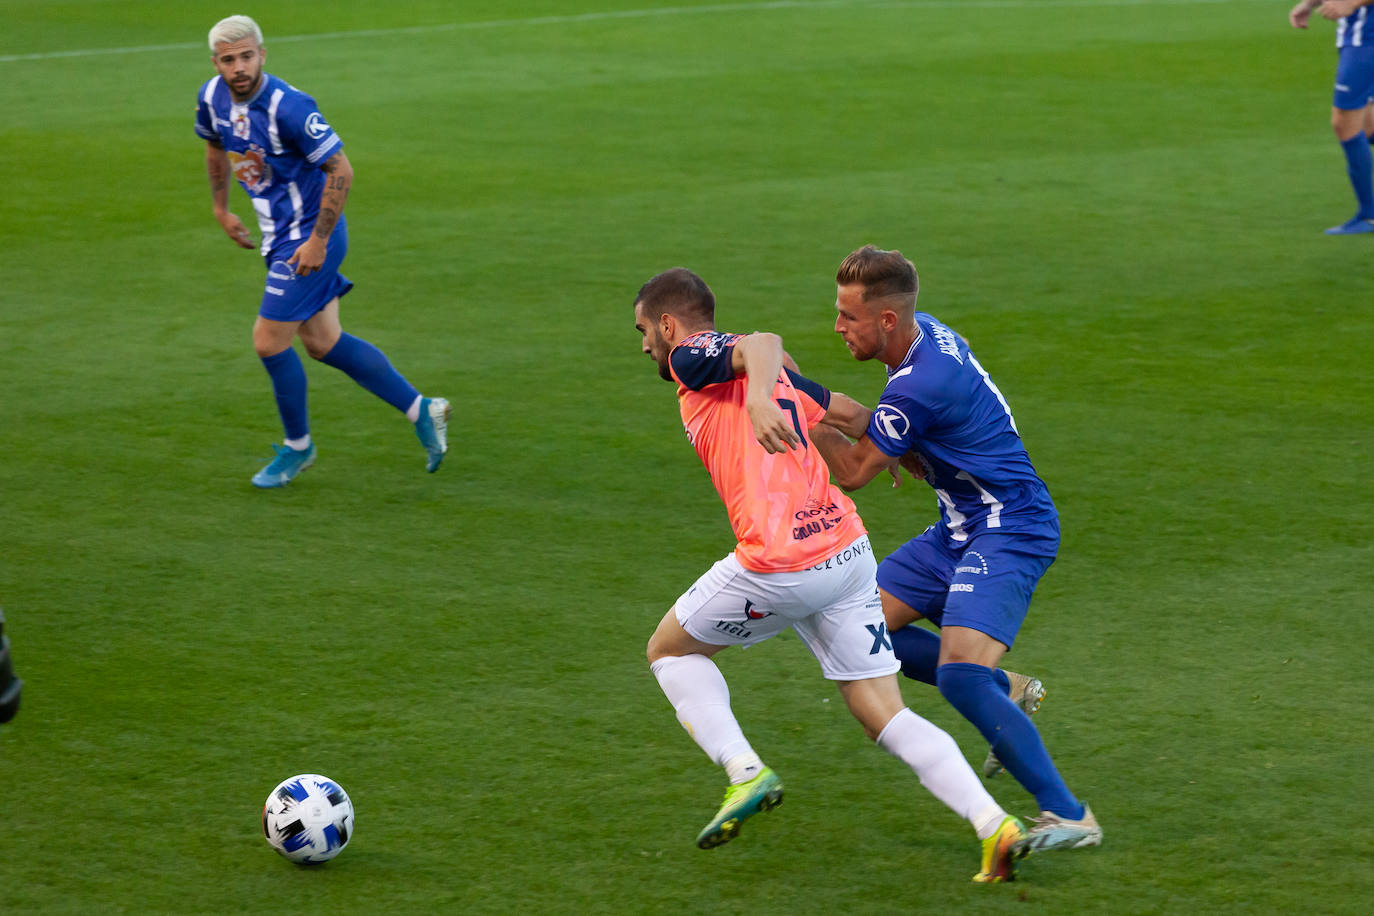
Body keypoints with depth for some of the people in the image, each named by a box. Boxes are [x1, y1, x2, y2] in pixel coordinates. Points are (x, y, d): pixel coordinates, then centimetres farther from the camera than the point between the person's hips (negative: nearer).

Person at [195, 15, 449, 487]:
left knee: (269, 342, -4)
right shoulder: (212, 97, -3)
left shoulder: (288, 107, -26)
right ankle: (421, 410, 23)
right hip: (279, 234, 8)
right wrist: (221, 208, 23)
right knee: (323, 343, 13)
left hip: (308, 240, -8)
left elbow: (341, 170, -23)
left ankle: (297, 446, 18)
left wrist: (318, 240, -21)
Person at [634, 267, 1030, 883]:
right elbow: (851, 412, 31)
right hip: (849, 550, 7)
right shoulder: (775, 375, 22)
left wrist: (759, 403, -41)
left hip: (781, 565, -7)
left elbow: (763, 343, -19)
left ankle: (745, 772, 2)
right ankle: (994, 825, -9)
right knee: (887, 718, 7)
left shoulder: (692, 357, 1)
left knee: (669, 650, 18)